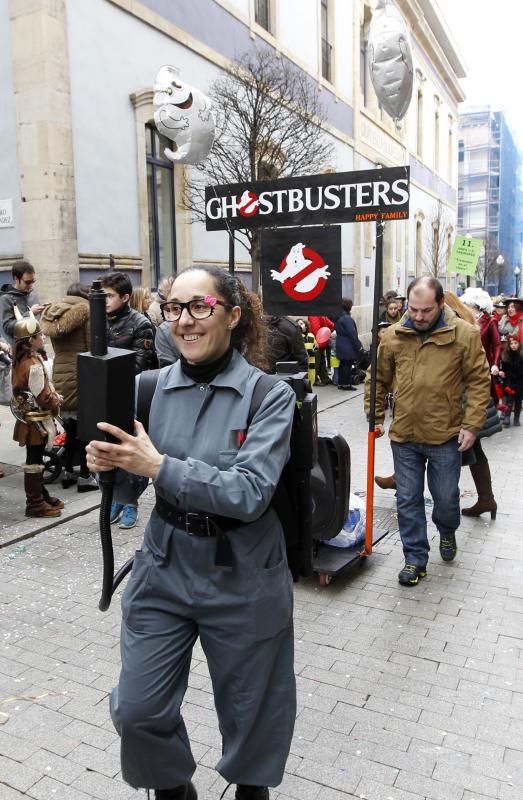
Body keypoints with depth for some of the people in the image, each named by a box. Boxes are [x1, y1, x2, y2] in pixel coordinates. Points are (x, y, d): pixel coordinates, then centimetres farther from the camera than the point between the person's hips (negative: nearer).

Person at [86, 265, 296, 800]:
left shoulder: (269, 395, -14)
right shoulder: (154, 385, -3)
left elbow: (250, 493, -24)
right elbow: (134, 467, 6)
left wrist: (159, 467, -29)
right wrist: (109, 460, -17)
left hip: (242, 577, -3)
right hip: (164, 567, 3)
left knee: (249, 708, 19)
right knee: (136, 710, 11)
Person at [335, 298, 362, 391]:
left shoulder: (339, 317, 8)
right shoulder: (347, 318, -20)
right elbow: (352, 334, -19)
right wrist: (358, 346, -11)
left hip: (340, 346, 9)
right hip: (348, 347, -9)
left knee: (342, 364, 14)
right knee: (348, 365, 0)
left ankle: (340, 383, 19)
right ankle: (346, 384, 5)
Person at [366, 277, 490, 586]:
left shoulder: (465, 335, -8)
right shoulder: (393, 336, -1)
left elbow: (479, 381, -5)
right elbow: (379, 380, 9)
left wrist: (472, 425, -10)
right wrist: (375, 417, 7)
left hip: (446, 436, -2)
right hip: (404, 435, 2)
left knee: (446, 497, 14)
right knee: (408, 500, 9)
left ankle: (447, 531, 47)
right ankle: (416, 559, 25)